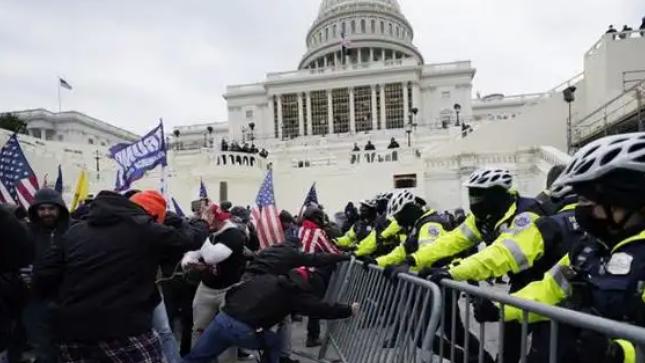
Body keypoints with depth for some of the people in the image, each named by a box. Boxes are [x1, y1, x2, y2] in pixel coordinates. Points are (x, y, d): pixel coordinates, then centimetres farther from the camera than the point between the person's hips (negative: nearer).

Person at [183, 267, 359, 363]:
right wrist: (349, 310, 18)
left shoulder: (266, 277, 20)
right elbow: (323, 309, 6)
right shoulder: (296, 292, 3)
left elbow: (232, 291, 23)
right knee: (274, 342, 21)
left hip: (222, 319, 5)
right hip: (244, 332, -5)